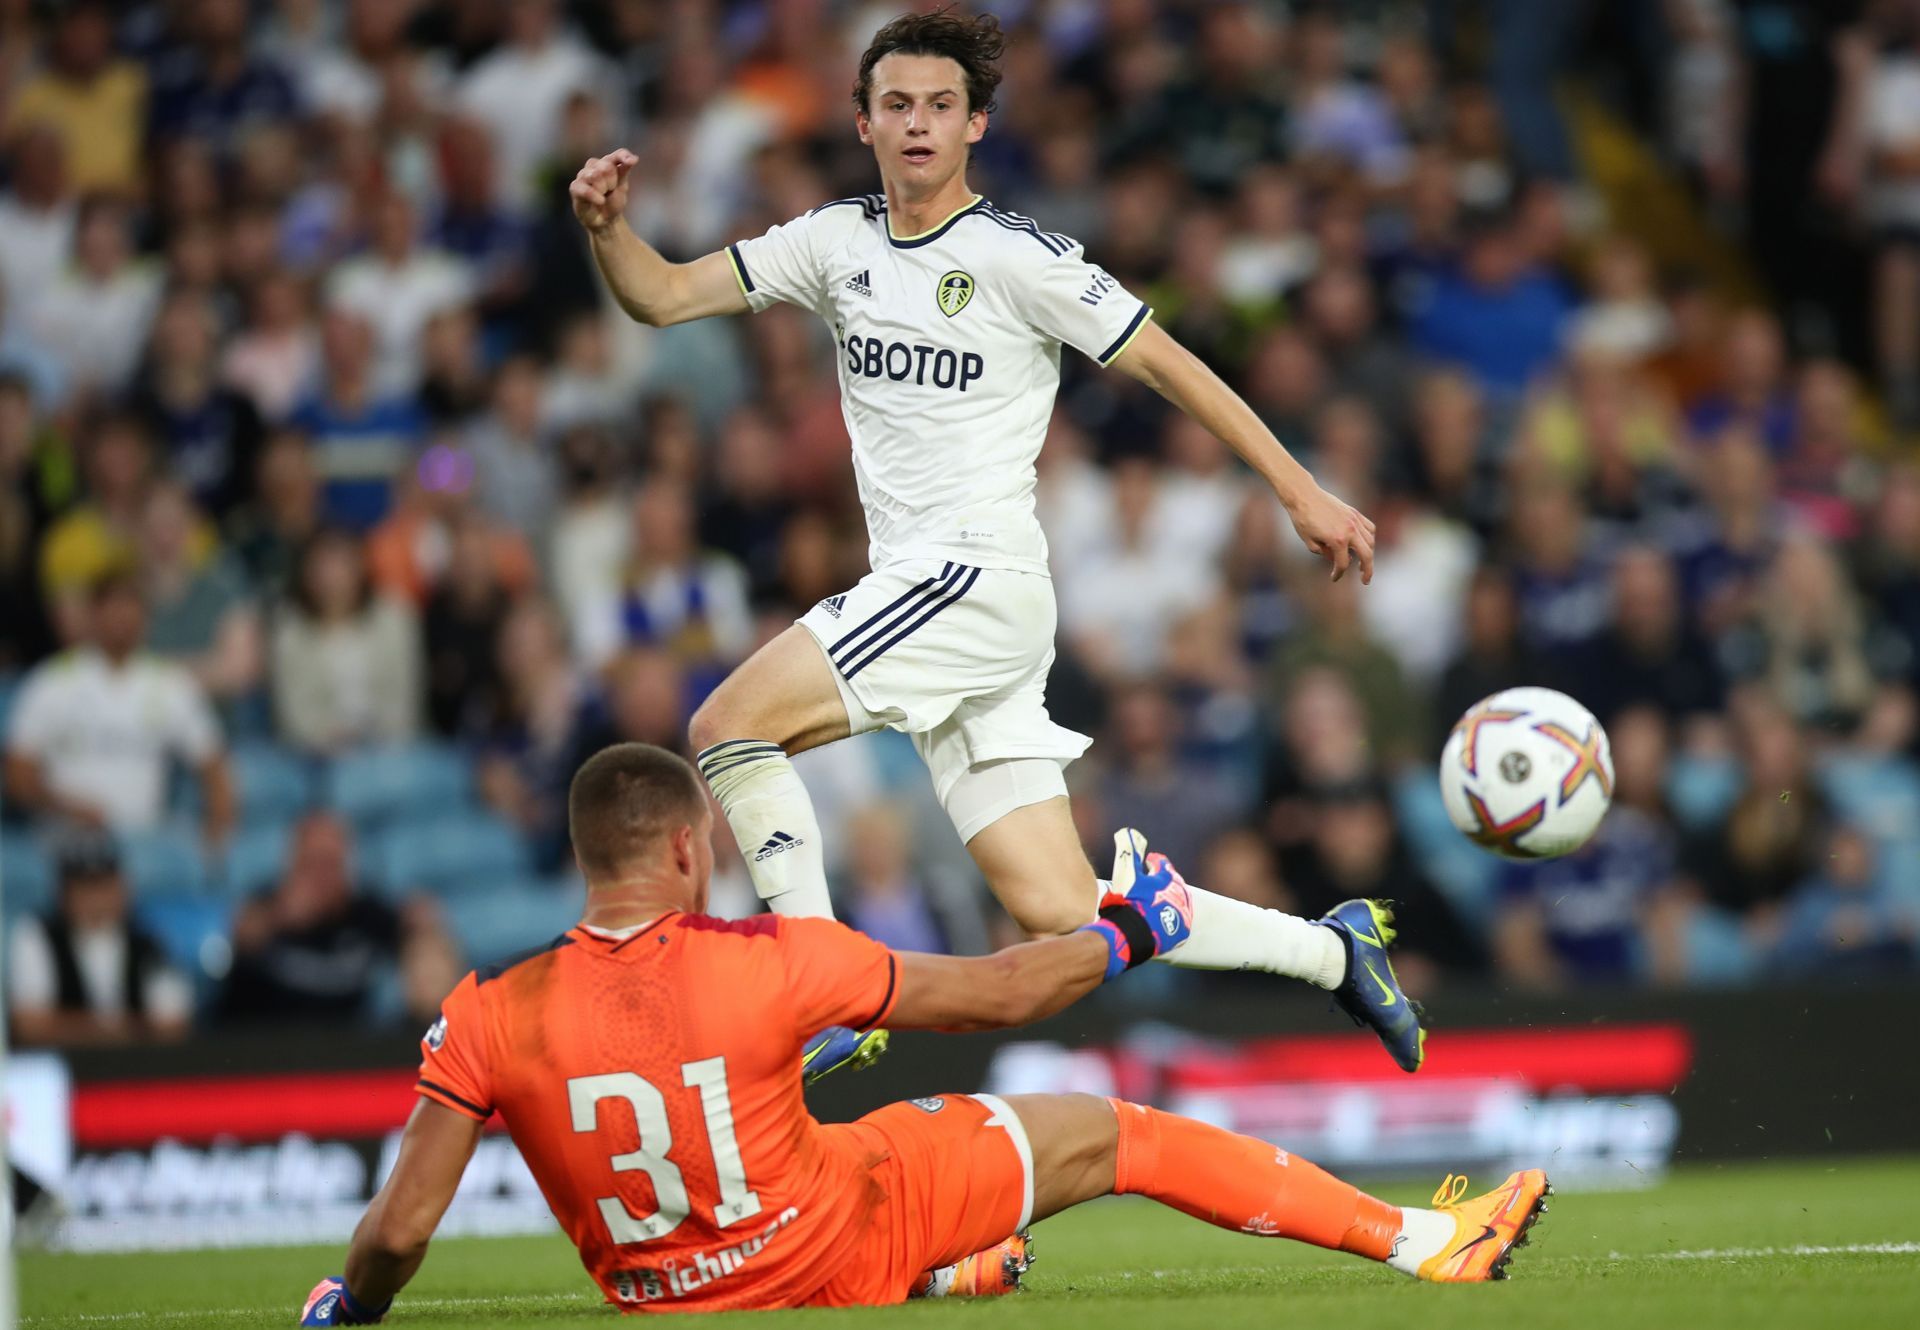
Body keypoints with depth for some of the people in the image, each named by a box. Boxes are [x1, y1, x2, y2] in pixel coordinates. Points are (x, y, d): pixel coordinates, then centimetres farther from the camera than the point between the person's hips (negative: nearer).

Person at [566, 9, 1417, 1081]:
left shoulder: (1017, 257, -6)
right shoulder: (837, 243, 13)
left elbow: (1168, 364, -1)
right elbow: (667, 297, 12)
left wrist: (1303, 492, 0)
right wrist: (608, 230, -9)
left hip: (981, 579, -6)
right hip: (916, 591, 6)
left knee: (727, 727, -17)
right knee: (1062, 915, 2)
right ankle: (1330, 950, 16)